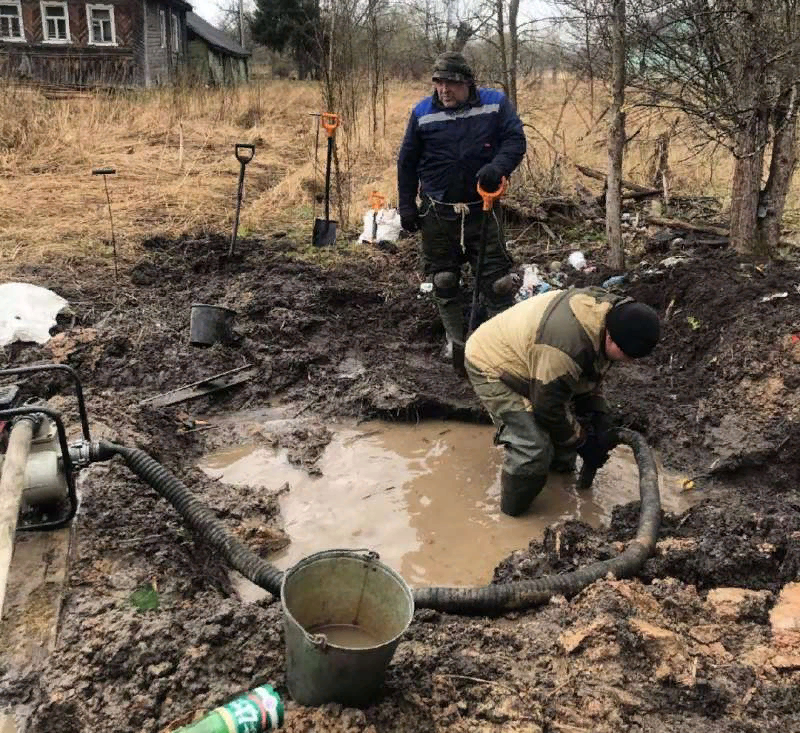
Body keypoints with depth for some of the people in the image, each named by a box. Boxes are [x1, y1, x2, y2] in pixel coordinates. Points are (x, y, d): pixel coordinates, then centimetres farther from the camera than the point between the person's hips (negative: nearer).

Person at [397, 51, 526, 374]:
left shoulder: (496, 104, -3)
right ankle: (457, 345, 22)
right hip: (437, 213, 1)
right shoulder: (423, 113, 0)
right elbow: (407, 162, 7)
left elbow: (515, 139, -5)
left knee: (497, 281, -2)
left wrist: (498, 166, -27)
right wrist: (406, 206, 6)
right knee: (444, 283, 8)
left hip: (482, 209, -1)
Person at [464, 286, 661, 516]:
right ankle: (513, 510, 6)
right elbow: (548, 406, -27)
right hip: (491, 367, -9)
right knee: (533, 449, -19)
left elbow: (589, 375, 7)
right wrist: (582, 441, -11)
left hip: (523, 357, 10)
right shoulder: (567, 345, -40)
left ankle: (561, 466, 43)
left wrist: (601, 415, -3)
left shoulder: (609, 310, -9)